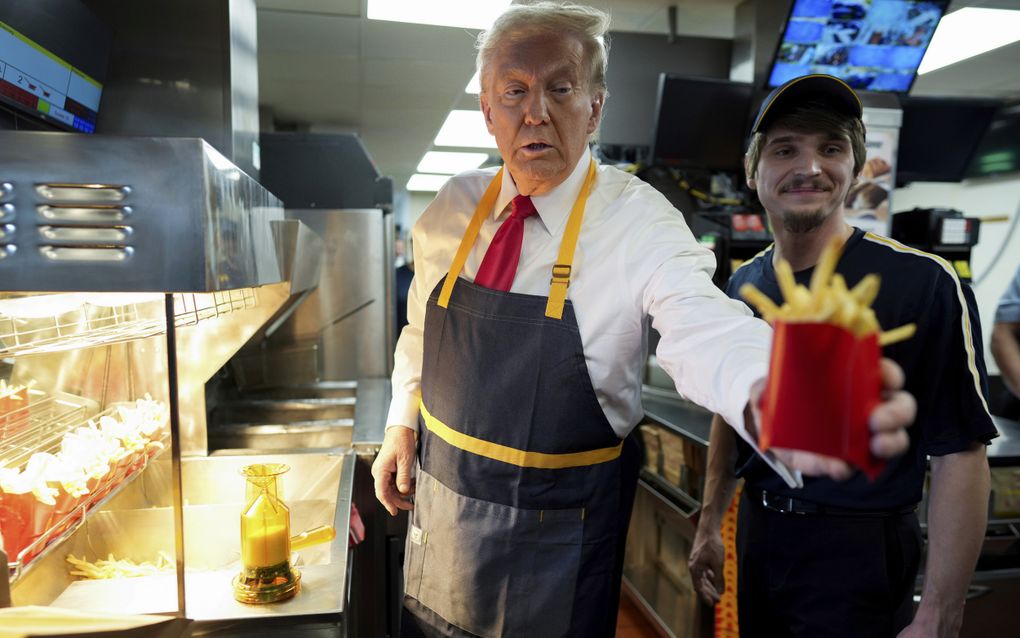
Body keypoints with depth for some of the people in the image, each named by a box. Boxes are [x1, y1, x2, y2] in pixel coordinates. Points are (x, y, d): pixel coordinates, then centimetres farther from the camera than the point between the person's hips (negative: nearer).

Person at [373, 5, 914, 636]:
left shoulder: (639, 220, -18)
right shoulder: (453, 206, -4)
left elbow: (701, 327, -36)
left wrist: (768, 396, -56)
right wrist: (402, 424, 4)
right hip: (439, 498, 5)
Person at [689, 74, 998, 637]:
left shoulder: (927, 284, -16)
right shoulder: (742, 285, 0)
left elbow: (959, 455, -15)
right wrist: (710, 525, 11)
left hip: (859, 552, -5)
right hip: (756, 532, 6)